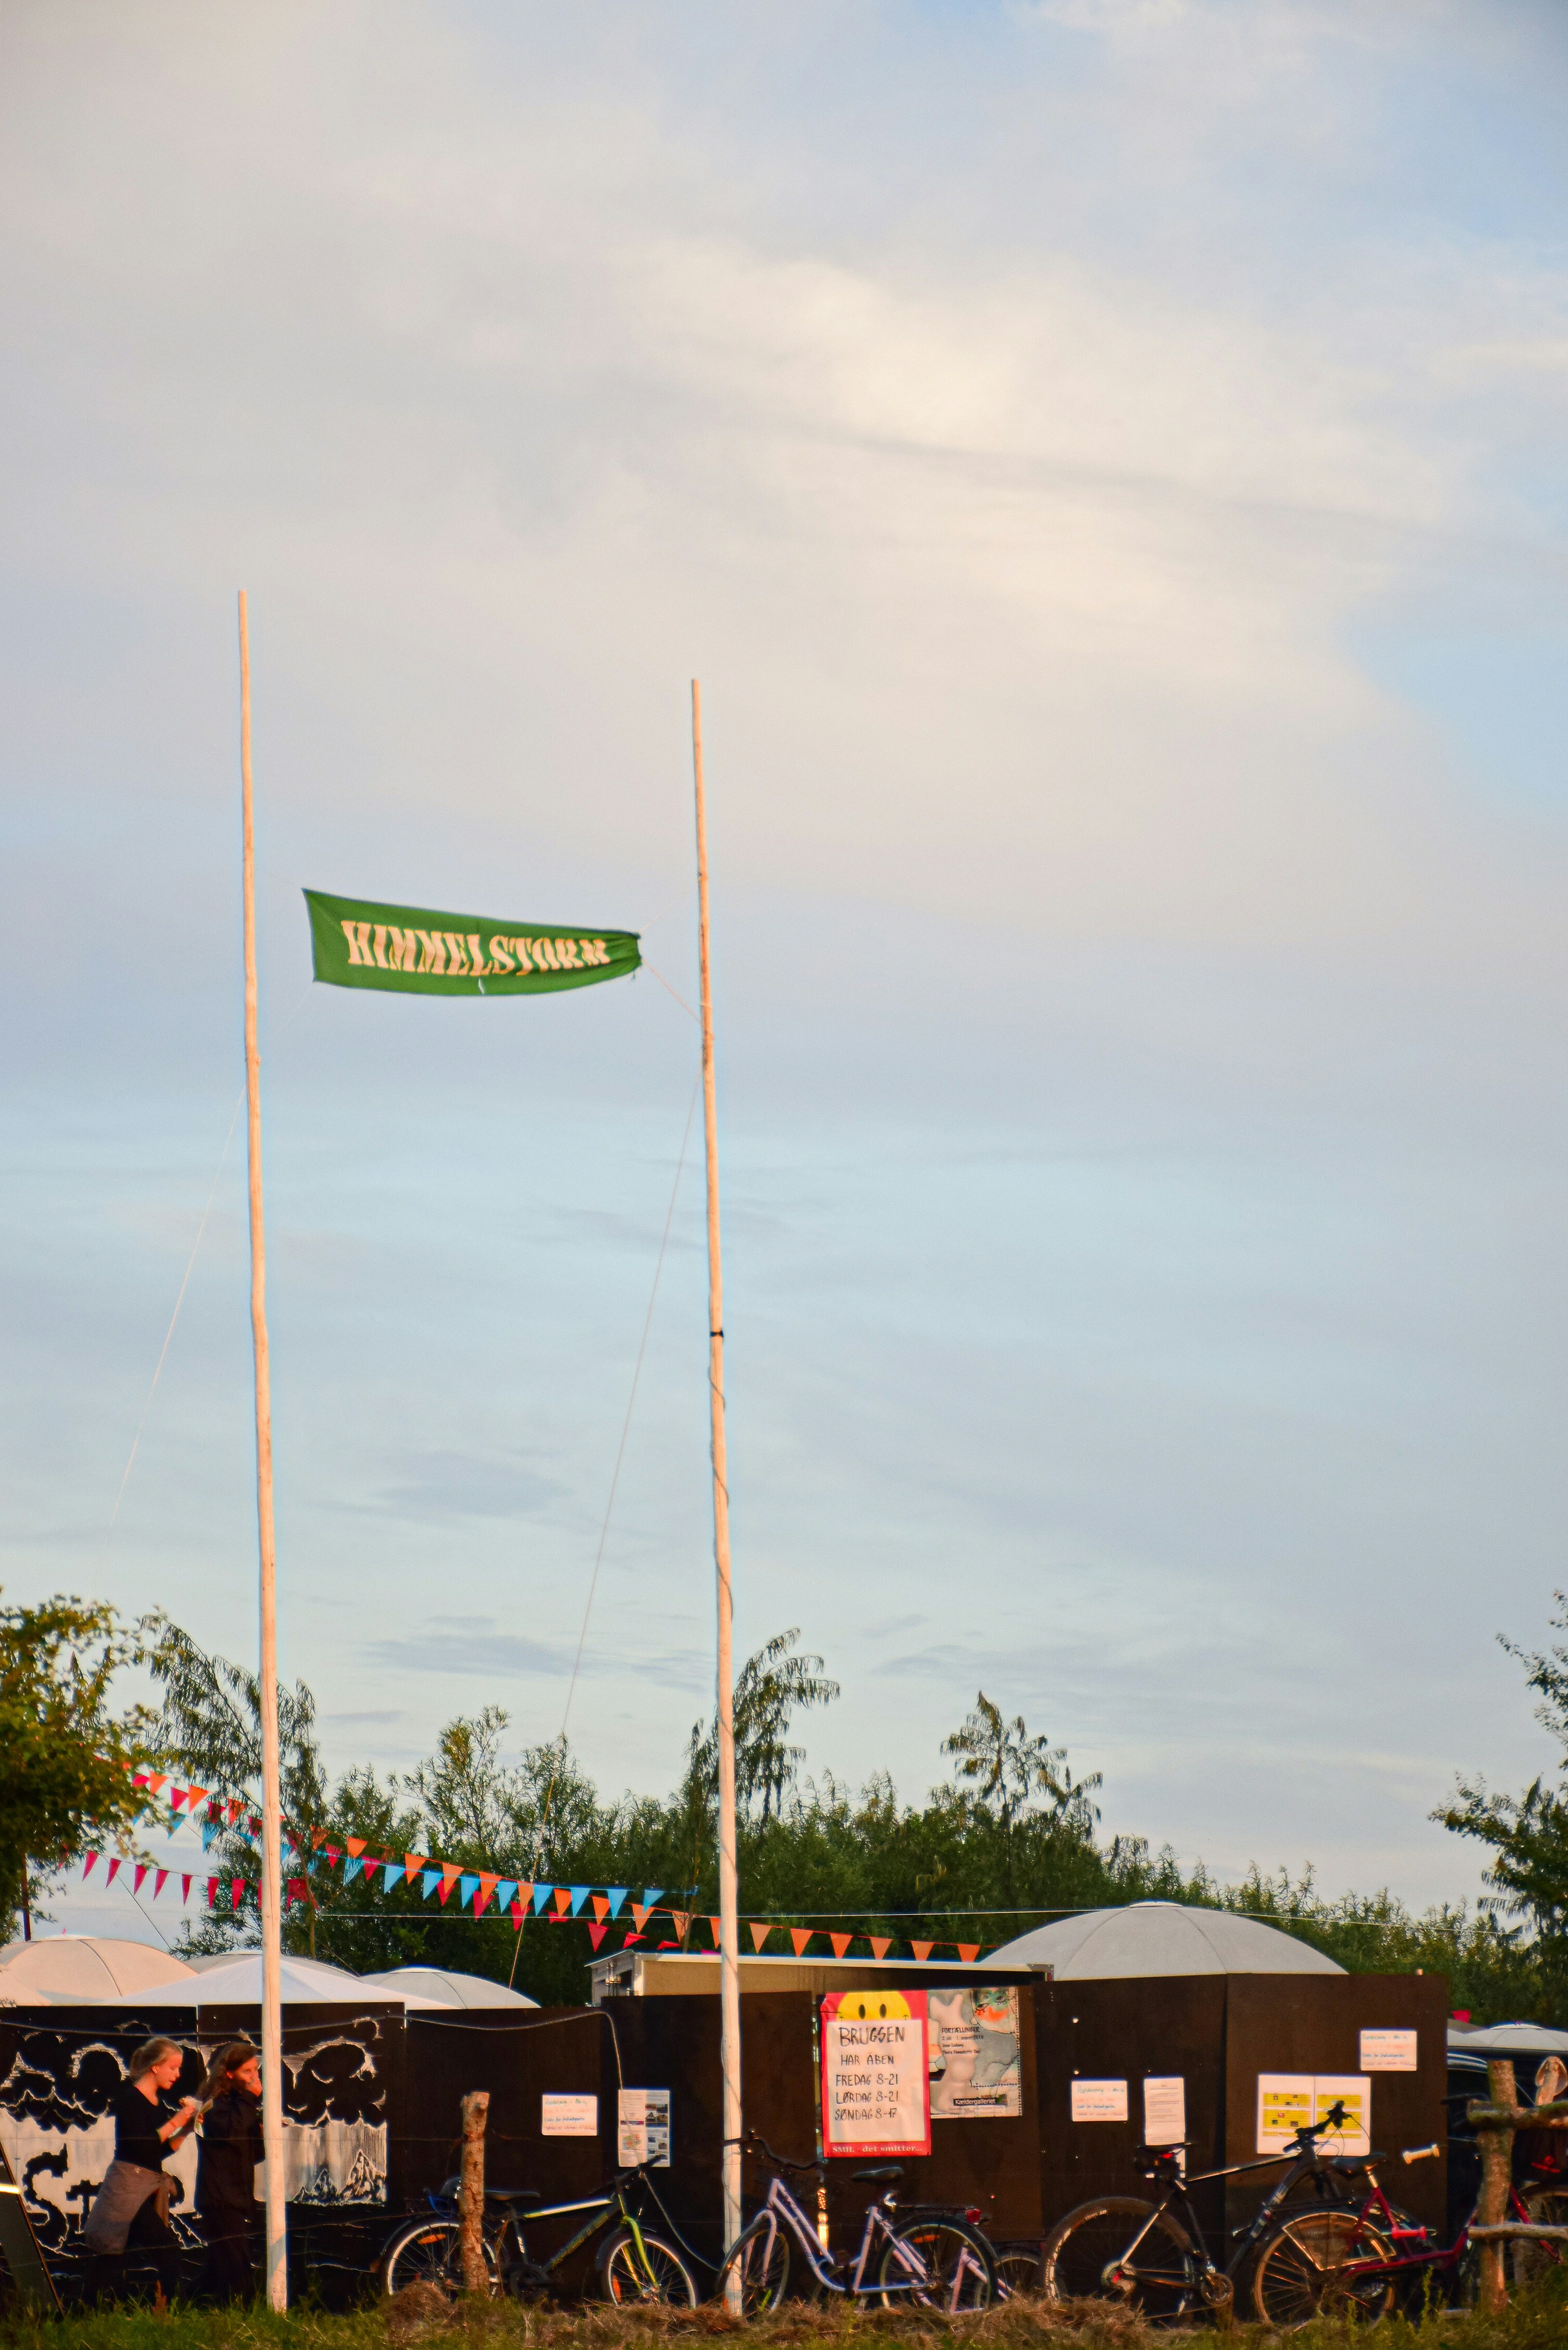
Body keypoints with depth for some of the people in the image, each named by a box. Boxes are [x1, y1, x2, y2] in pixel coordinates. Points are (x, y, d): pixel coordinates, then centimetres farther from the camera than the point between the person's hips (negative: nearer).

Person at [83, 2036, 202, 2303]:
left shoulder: (159, 2101, 15)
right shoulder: (131, 2098, -10)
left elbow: (164, 2149, 17)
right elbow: (140, 2147, -19)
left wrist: (187, 2128, 5)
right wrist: (174, 2123, -15)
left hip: (151, 2186, 9)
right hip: (129, 2183, -9)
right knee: (167, 2247, -19)